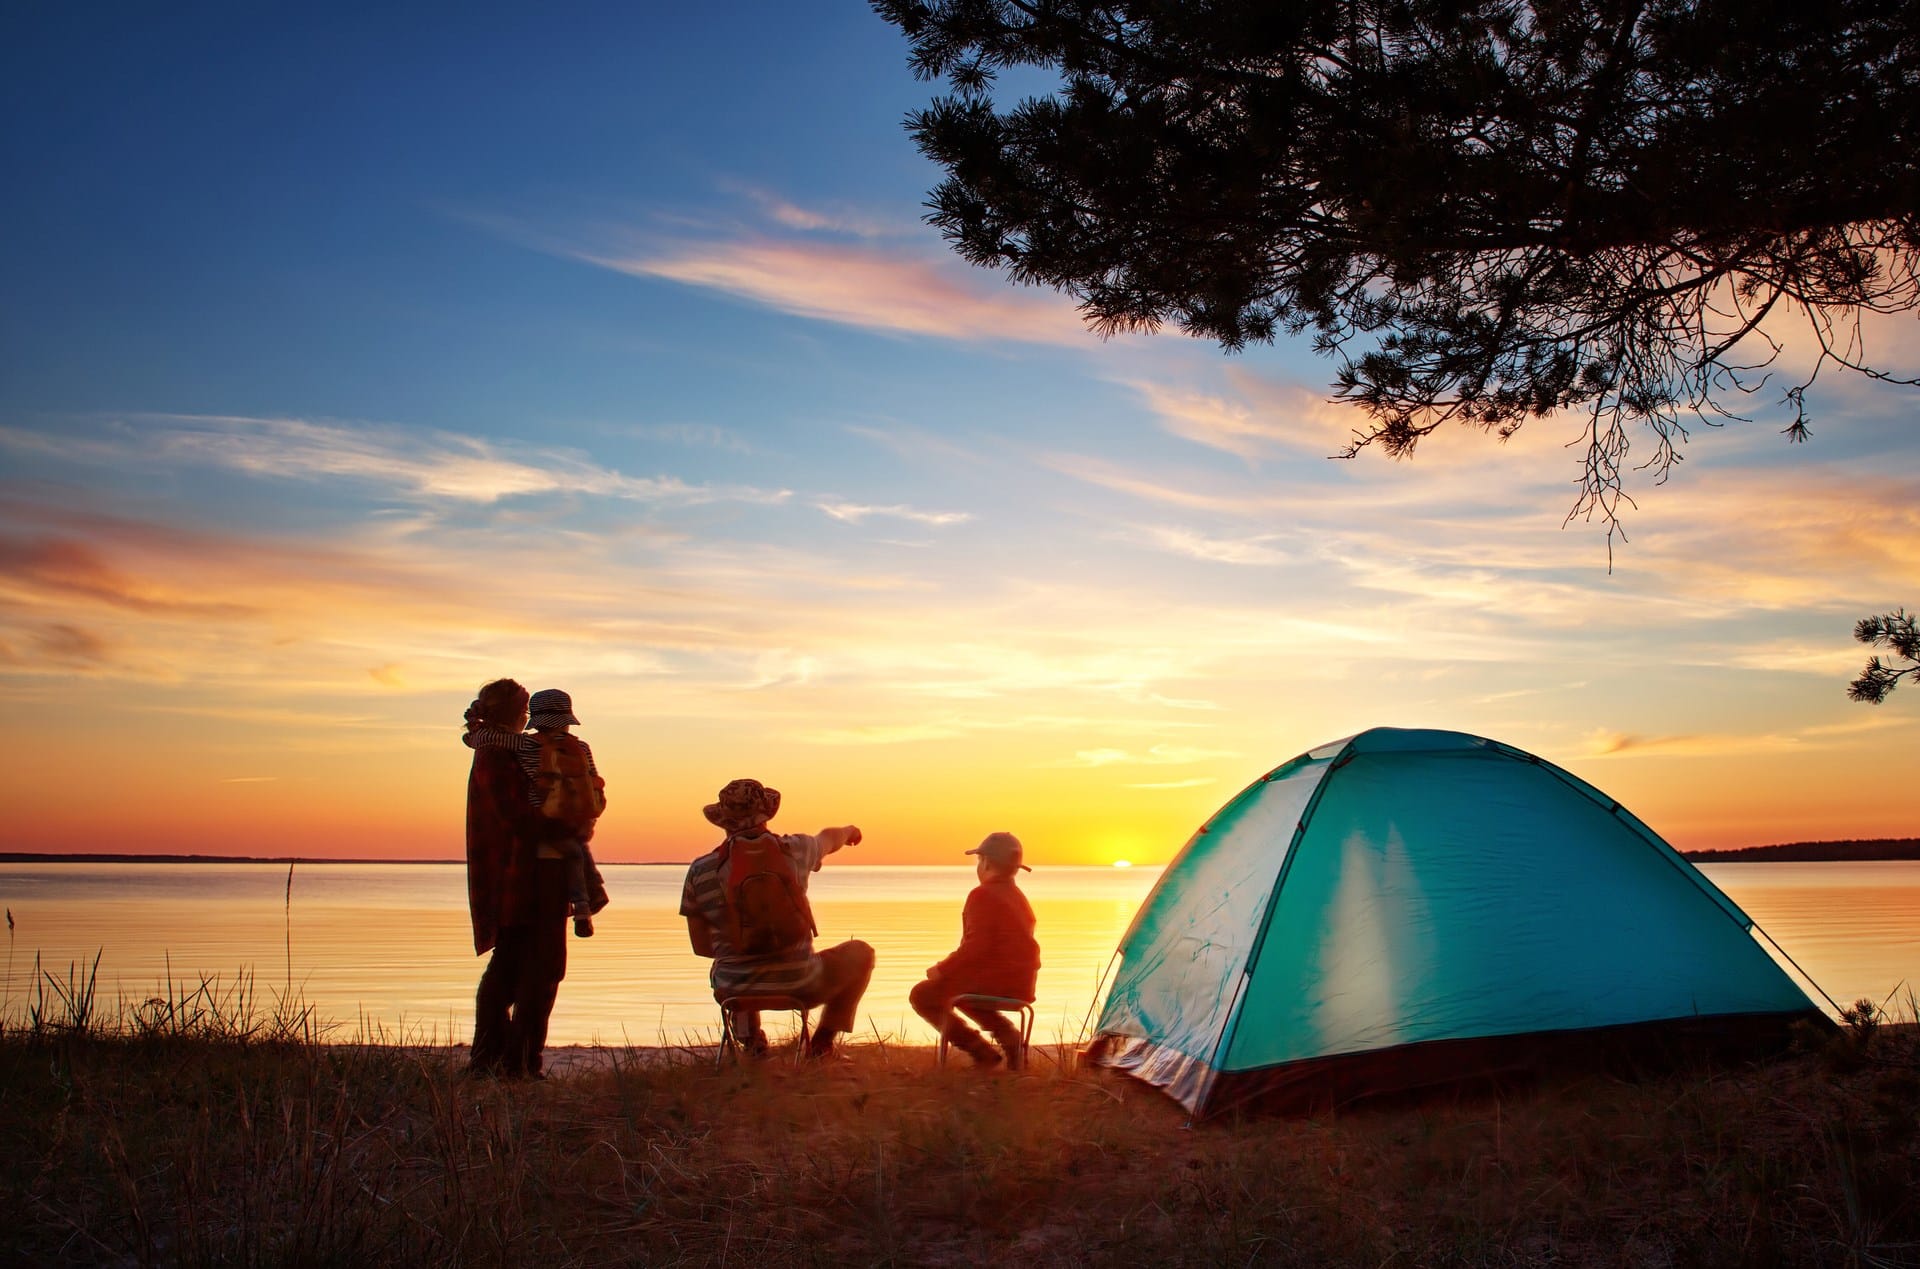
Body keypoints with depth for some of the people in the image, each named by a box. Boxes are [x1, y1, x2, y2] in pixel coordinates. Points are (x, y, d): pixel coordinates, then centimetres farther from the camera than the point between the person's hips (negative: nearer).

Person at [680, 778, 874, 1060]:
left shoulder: (701, 871, -8)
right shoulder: (795, 849, -6)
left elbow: (701, 947, 2)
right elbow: (829, 839, 20)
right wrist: (848, 830, 45)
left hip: (735, 990, 2)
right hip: (800, 986, -2)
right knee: (860, 953, 25)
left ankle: (750, 1040, 25)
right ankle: (822, 1041, 19)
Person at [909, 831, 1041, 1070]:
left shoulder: (982, 895, -13)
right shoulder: (1019, 898, 15)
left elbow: (977, 946, -22)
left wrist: (942, 970, -12)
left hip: (993, 981, -9)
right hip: (1021, 985, 9)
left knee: (922, 994, 4)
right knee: (957, 989, 34)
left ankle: (981, 1051, -4)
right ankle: (1009, 1036, 14)